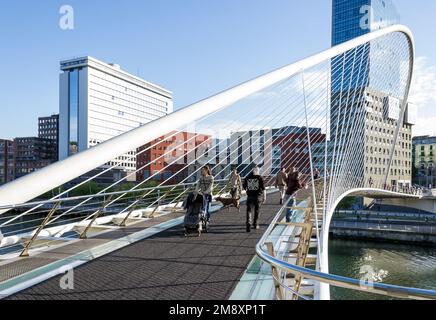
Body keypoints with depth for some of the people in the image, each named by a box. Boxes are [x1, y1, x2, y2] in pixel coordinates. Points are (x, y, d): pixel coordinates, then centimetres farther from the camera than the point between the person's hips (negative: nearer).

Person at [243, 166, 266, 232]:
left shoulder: (247, 178, 3)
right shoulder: (260, 178, -4)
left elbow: (244, 187, 13)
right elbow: (263, 188, -10)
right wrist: (264, 197, -7)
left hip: (250, 196, 1)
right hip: (258, 196, -1)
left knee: (249, 210, 1)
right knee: (257, 211, 15)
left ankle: (248, 223, -19)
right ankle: (255, 224, 25)